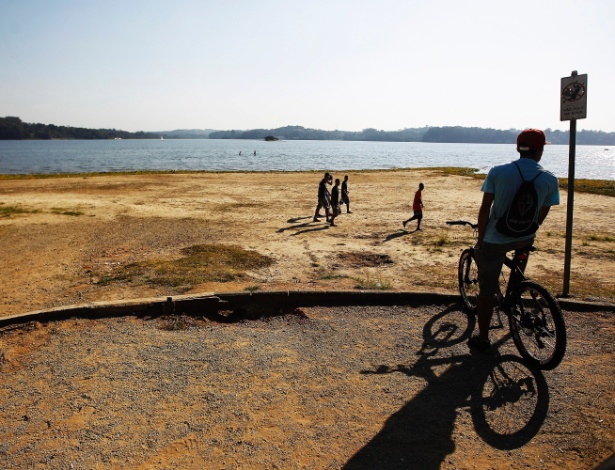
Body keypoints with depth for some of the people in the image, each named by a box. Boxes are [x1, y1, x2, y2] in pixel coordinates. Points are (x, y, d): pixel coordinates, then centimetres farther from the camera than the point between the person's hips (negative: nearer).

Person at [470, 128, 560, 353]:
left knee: (487, 290, 9)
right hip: (525, 240, 3)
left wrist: (480, 239, 1)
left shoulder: (497, 172, -11)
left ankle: (482, 339, 18)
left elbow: (484, 210, -10)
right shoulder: (550, 180, -7)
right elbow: (542, 215, 3)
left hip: (495, 241, -2)